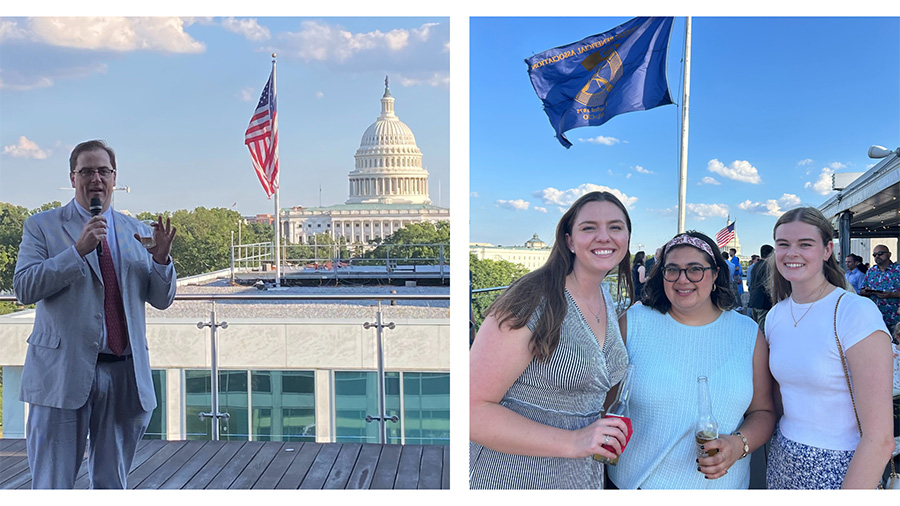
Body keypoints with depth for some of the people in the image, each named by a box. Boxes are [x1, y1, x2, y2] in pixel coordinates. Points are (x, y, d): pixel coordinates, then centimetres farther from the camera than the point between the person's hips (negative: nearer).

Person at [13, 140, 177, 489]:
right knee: (51, 488, 4)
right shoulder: (42, 227, 3)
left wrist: (161, 257, -10)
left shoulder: (136, 232, 12)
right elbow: (24, 288, -10)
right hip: (62, 373, -3)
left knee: (113, 485, 14)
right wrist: (78, 249, -19)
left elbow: (162, 300, 9)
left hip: (125, 374, 3)